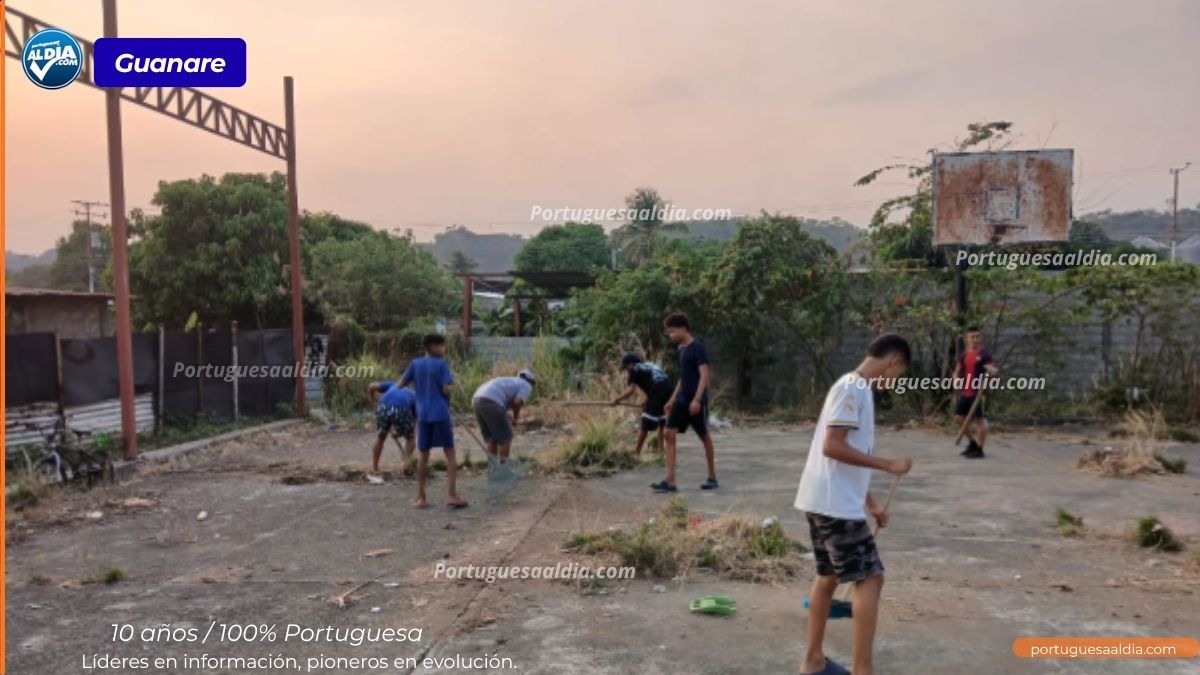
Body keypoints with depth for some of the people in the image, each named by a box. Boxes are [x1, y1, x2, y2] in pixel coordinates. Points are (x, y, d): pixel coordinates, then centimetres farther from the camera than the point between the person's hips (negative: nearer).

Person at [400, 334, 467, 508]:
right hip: (441, 414, -4)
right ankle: (451, 494, -6)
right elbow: (447, 389, -12)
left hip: (423, 415, 4)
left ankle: (421, 497, 9)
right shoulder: (441, 364, -5)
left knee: (424, 455, 9)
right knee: (449, 453, 2)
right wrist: (450, 385, 9)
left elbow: (400, 385, 10)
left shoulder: (415, 364, 7)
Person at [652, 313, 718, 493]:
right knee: (669, 434, -3)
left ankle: (712, 477, 21)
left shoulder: (698, 347, -12)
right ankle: (670, 481, -5)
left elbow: (704, 375, -17)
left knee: (704, 437, 6)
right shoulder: (681, 349, 13)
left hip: (696, 401, -8)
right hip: (681, 400, 8)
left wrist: (697, 399, -25)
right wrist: (672, 399, 19)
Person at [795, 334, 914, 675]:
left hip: (826, 501, 10)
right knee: (870, 578, -4)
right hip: (835, 504, -10)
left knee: (828, 576, 17)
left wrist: (870, 503, 23)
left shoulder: (858, 389, 16)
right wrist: (888, 464, -19)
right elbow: (832, 446, -24)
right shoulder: (852, 387, -15)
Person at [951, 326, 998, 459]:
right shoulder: (964, 355, 12)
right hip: (965, 392, 7)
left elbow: (993, 369, -14)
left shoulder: (984, 353, -6)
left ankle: (979, 449, 4)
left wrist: (992, 371, -37)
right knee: (958, 418, 10)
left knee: (979, 420, -4)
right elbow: (957, 371, 17)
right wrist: (956, 378, -3)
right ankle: (973, 442, 28)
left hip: (978, 392, -7)